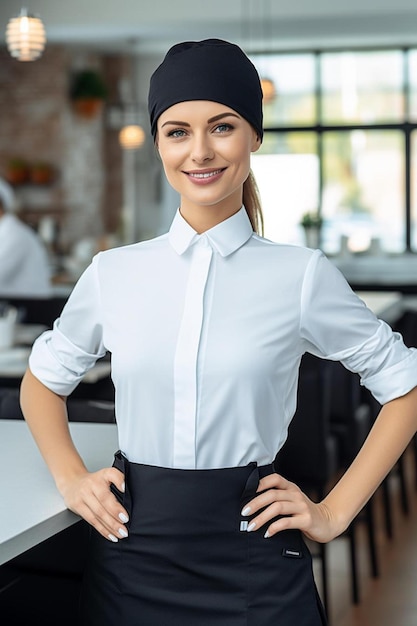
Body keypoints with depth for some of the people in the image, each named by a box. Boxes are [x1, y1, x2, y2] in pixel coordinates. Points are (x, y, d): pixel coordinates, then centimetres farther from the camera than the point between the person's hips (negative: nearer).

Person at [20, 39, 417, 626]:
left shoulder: (302, 275, -8)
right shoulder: (112, 273, 0)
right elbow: (42, 380, 17)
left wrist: (334, 512, 0)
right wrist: (71, 478, 3)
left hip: (253, 561, -2)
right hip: (131, 557, 3)